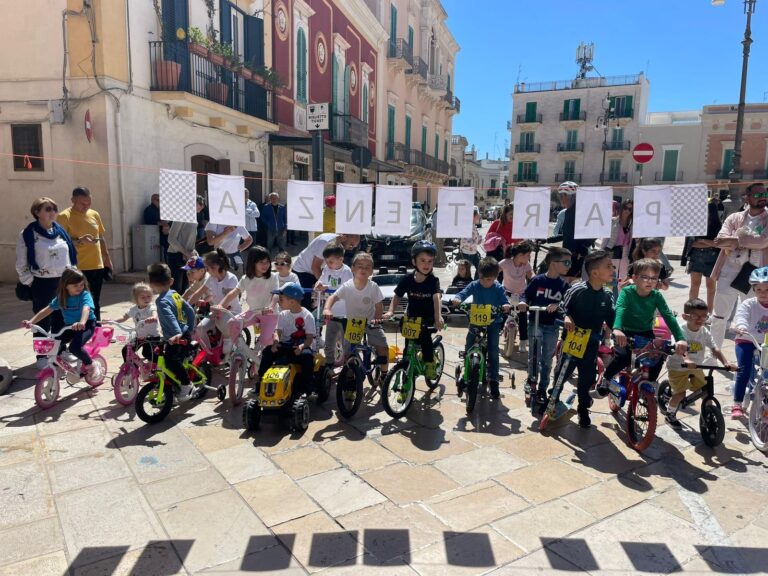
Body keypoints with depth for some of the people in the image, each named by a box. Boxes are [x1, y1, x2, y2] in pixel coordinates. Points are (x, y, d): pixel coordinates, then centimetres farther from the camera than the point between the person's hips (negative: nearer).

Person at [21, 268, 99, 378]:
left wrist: (82, 322, -58)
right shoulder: (61, 297, 0)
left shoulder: (85, 295, -17)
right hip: (69, 326, 6)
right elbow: (47, 310, 0)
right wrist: (31, 321, -14)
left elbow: (86, 309, -37)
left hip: (86, 325, -6)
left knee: (74, 347, -29)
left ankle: (91, 365, -3)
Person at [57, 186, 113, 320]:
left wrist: (107, 259, 17)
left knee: (95, 304, 14)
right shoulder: (64, 216, -5)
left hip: (97, 266, 5)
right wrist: (79, 240, -25)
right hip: (78, 268, -5)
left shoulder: (94, 215, 11)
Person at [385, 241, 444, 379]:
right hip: (412, 316, 2)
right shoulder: (407, 279, -13)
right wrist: (390, 312, -25)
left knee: (424, 335, -24)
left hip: (428, 317, -2)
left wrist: (438, 317, -49)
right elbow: (397, 296, -7)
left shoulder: (433, 280, -18)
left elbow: (436, 297, -33)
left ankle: (430, 363, -5)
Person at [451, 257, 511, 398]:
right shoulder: (474, 285, -6)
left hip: (493, 323, -1)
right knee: (468, 348, 3)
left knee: (493, 353, -4)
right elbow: (463, 293, -13)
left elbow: (505, 302, -12)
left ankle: (493, 381, 6)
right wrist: (457, 299, -36)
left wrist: (506, 306, -36)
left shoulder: (498, 288, -8)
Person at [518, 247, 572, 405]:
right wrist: (523, 302, -21)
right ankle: (531, 382, 19)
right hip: (536, 323, -2)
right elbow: (526, 294, 0)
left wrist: (557, 306, -26)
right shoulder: (537, 280, -7)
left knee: (547, 360, 11)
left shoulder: (564, 285, -1)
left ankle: (542, 388, 24)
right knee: (534, 357, -2)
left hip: (552, 326, 3)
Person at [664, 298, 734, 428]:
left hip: (696, 367, 6)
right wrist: (685, 360, -55)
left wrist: (725, 362, -22)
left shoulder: (705, 332, -4)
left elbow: (714, 348, -8)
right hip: (678, 367, -5)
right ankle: (669, 414, 13)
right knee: (680, 393, -11)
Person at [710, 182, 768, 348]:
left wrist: (735, 240, -16)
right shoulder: (734, 218, 5)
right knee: (719, 317, 9)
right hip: (729, 273, 1)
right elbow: (719, 241, -10)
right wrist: (751, 241, -18)